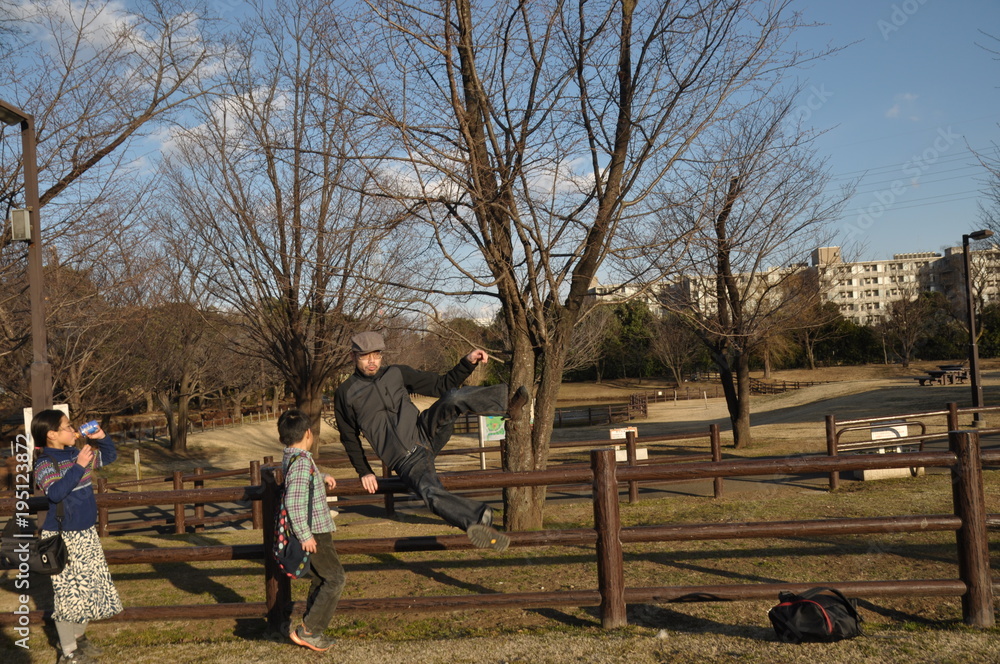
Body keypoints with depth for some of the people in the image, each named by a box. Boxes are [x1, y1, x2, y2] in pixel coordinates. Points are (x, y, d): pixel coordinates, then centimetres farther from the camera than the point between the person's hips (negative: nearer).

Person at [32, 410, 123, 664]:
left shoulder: (76, 453, 6)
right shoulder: (45, 464, -15)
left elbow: (109, 456, 19)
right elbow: (55, 493, -31)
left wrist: (101, 438, 2)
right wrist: (78, 467, -32)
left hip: (86, 533, 7)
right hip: (61, 538, -7)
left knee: (90, 588, 15)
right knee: (68, 593, -2)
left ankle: (79, 637, 34)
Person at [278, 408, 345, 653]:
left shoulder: (289, 458, 7)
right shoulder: (302, 463, -23)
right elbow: (294, 502, -31)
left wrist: (322, 477, 27)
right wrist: (304, 535, -27)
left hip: (312, 531, 9)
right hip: (314, 532, -9)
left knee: (320, 579, 18)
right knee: (335, 578, -1)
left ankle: (312, 632, 23)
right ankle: (308, 630, -1)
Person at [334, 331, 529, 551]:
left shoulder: (397, 373, 12)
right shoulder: (345, 394, 4)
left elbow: (442, 385, 13)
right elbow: (349, 438, 13)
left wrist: (468, 363, -1)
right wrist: (364, 473, 6)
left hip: (425, 433, 4)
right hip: (407, 462, -3)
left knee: (453, 397, -24)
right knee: (431, 493, -34)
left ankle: (507, 407, -32)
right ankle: (480, 520, -49)